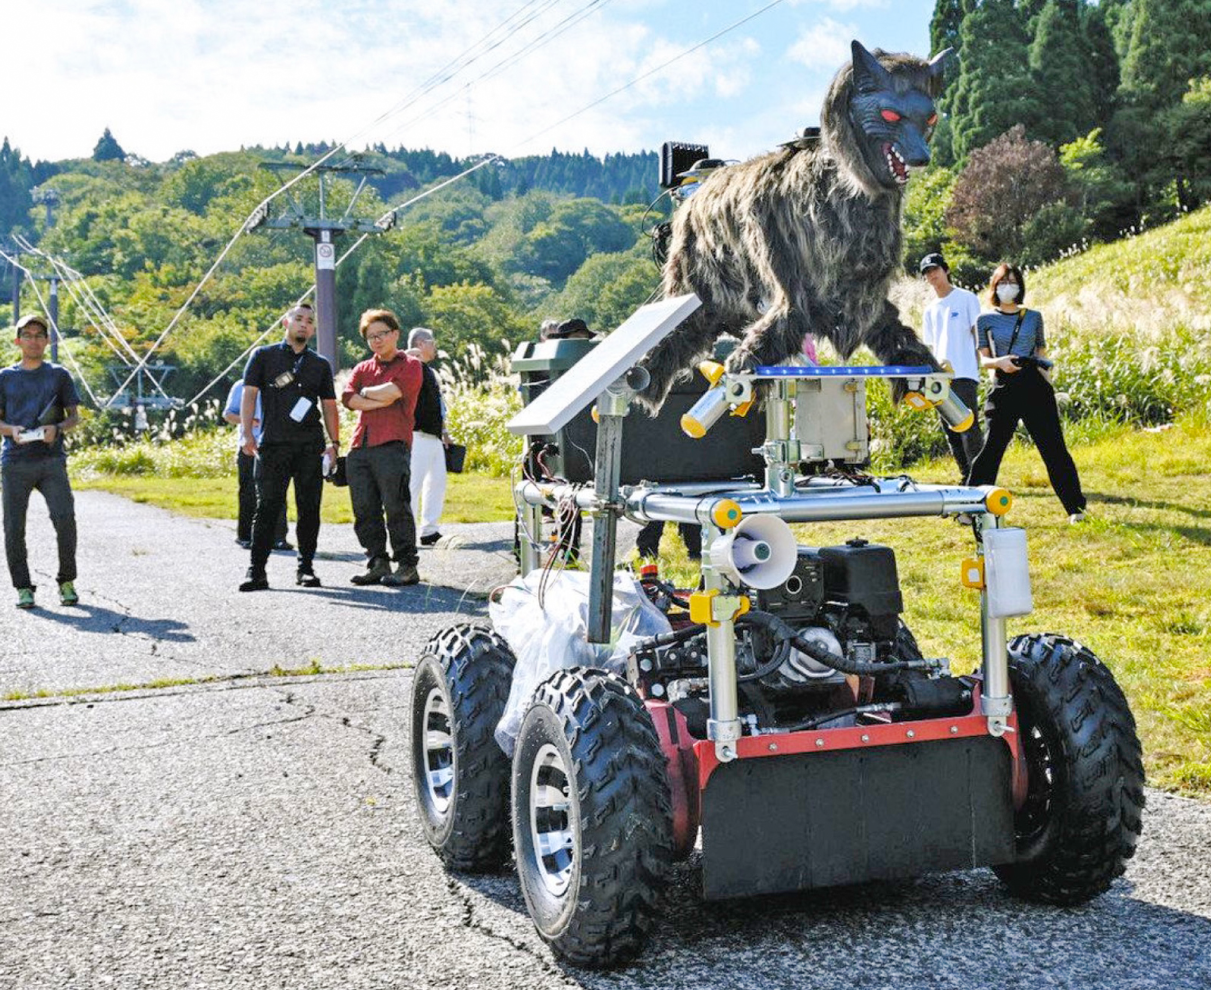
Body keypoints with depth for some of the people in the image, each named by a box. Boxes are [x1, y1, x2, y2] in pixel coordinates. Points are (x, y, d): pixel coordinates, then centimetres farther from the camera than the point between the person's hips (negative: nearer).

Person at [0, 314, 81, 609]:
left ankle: (66, 582, 2)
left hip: (51, 461, -1)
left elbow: (74, 417, 10)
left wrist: (57, 429, -12)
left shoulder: (58, 375, 12)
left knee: (65, 519, -14)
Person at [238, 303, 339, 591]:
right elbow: (249, 394, 2)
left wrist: (334, 442, 4)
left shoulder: (320, 364, 16)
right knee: (267, 507, -5)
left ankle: (306, 567, 13)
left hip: (310, 447, 3)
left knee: (309, 508, 3)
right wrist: (247, 434, -10)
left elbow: (329, 405, 15)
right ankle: (257, 571, -3)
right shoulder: (264, 356, 8)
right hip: (272, 445, -3)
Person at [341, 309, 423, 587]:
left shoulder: (410, 366, 7)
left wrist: (366, 392, 6)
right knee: (364, 510, 3)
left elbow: (390, 392, -11)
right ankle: (378, 563, 10)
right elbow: (348, 398, 5)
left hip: (392, 446, -6)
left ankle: (407, 566, -2)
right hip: (360, 447, 6)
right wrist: (380, 402, -6)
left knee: (396, 507, -8)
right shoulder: (363, 368, 23)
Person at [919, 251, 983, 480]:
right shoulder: (930, 310, 19)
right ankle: (967, 478, 13)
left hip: (964, 375, -6)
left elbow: (978, 334, 0)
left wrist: (980, 366, -9)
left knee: (969, 427, -13)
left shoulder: (966, 299, 3)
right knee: (951, 432, 6)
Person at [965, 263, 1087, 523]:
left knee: (1053, 446, 0)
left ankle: (1076, 507, 6)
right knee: (992, 447, -7)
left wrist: (1045, 368, -3)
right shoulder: (985, 320, 9)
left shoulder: (1034, 317, 14)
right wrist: (999, 362, -16)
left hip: (1035, 385, 1)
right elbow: (983, 359, 4)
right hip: (1004, 389, -1)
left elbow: (1042, 353, 18)